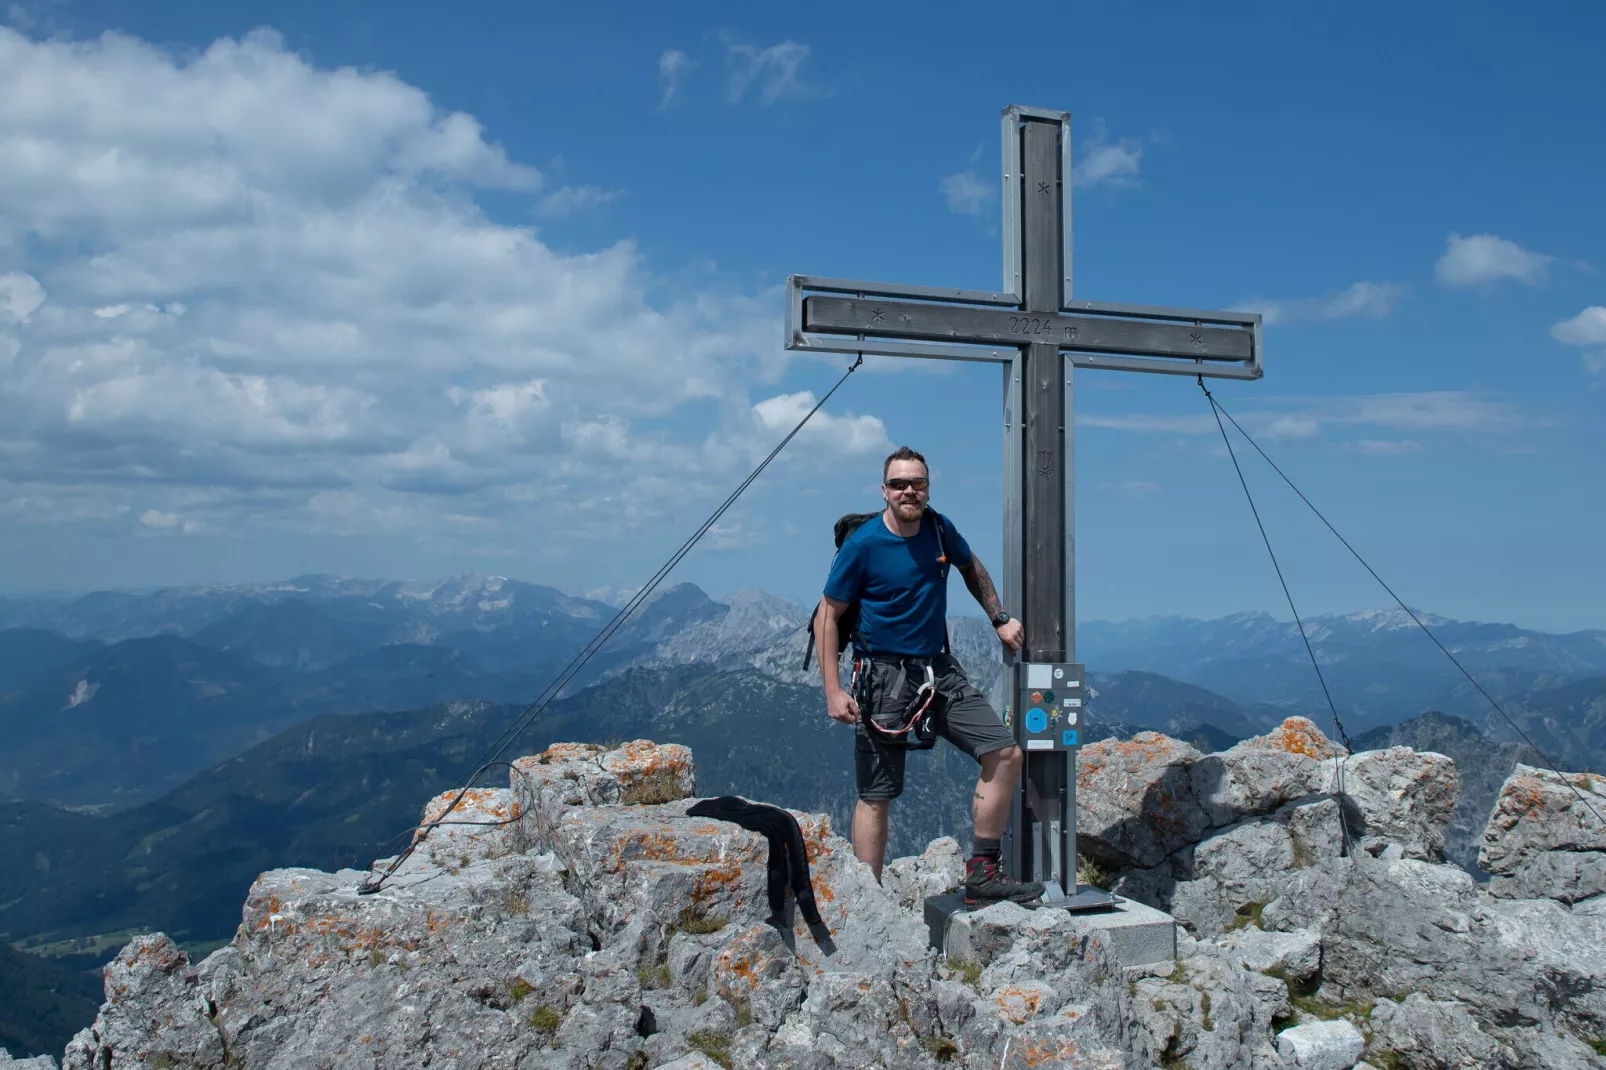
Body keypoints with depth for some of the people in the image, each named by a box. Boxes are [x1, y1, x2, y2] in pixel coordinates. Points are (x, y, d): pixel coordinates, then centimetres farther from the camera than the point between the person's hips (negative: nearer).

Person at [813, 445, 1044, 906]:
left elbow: (972, 569, 25)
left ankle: (981, 874, 7)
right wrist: (833, 691, -12)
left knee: (1005, 754, -4)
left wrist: (999, 619, 18)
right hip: (883, 677, -5)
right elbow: (827, 615, -7)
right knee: (876, 796, -1)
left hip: (939, 670, 5)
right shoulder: (862, 544, -12)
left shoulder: (939, 530, 3)